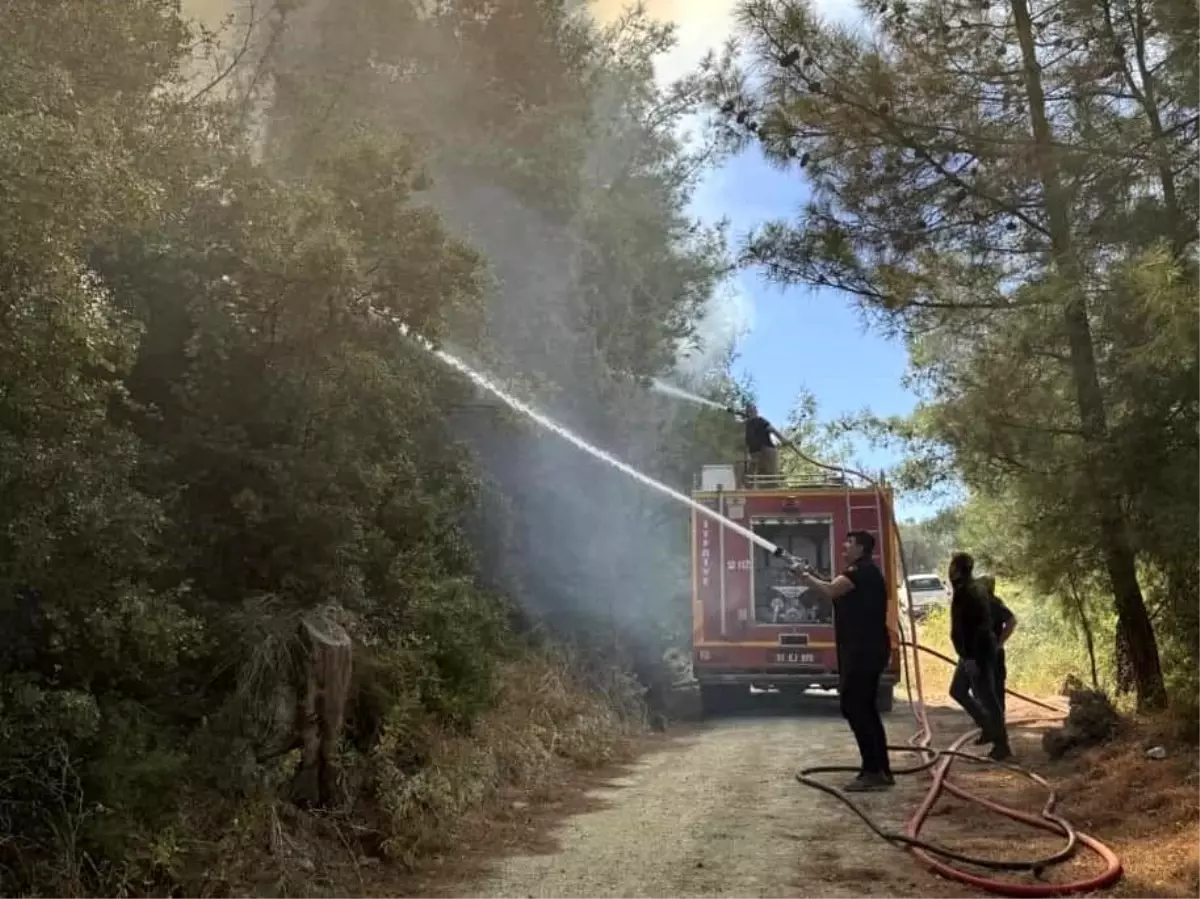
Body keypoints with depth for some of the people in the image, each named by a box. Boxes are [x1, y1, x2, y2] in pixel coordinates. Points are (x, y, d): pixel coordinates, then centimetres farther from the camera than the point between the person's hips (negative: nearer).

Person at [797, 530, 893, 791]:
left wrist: (807, 577, -10)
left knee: (853, 707, -11)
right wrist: (811, 578, 7)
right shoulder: (863, 572, 22)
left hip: (864, 650, -11)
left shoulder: (862, 570, -13)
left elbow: (831, 590, -24)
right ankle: (880, 770, 18)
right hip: (864, 650, 11)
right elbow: (836, 593, 18)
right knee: (865, 708, 13)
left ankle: (873, 771, -9)